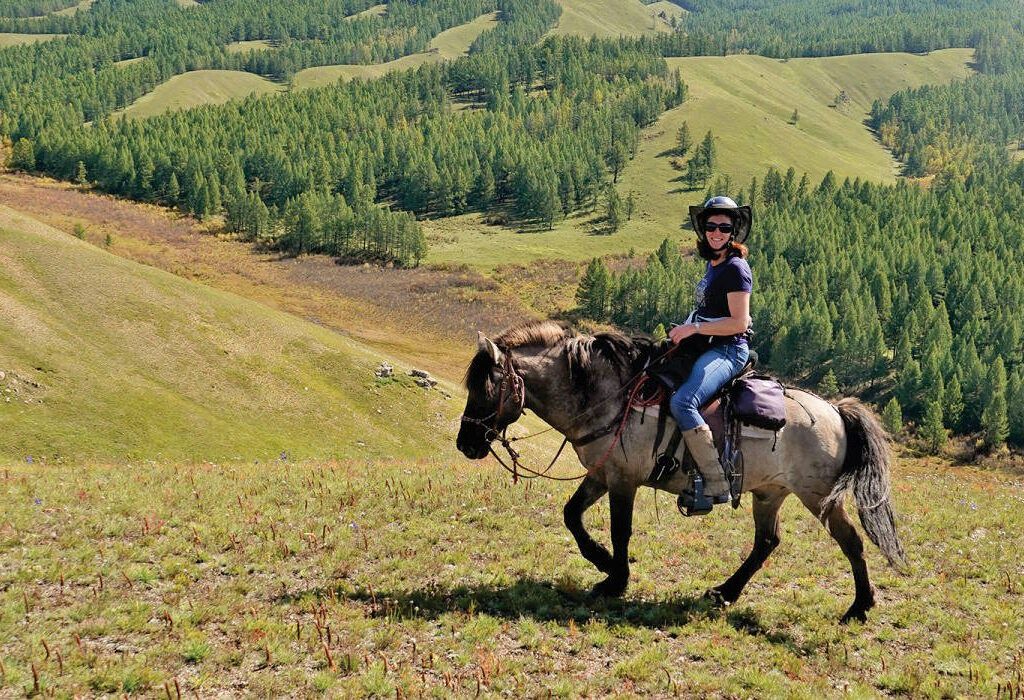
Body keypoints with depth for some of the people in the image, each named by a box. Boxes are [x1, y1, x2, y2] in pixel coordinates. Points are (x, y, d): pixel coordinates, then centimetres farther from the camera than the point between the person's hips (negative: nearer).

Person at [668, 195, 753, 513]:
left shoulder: (735, 268, -12)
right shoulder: (712, 263, 17)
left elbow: (739, 322, -18)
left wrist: (694, 328, -17)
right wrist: (686, 328, 13)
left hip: (727, 350, -11)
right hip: (705, 348, 11)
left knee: (682, 402, -31)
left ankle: (716, 484, -28)